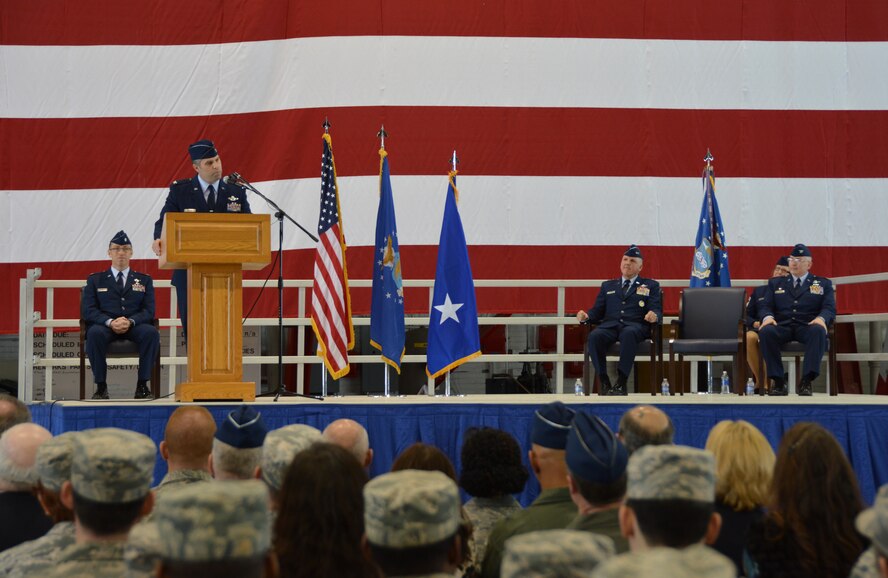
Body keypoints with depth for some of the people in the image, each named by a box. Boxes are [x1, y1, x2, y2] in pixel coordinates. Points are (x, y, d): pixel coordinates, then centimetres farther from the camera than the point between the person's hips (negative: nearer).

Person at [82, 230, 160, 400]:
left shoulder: (144, 280, 20)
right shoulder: (95, 280, 17)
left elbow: (149, 310, 7)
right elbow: (87, 310, 4)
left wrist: (130, 322, -15)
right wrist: (110, 322, -15)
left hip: (134, 327, 1)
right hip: (105, 326, -1)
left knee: (151, 332, -34)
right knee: (95, 333, -37)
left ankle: (142, 384, -26)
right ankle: (101, 386, -28)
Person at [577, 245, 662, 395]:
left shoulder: (650, 286, 22)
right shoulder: (608, 286, 29)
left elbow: (656, 310, 9)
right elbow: (597, 311, 21)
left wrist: (654, 315, -17)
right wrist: (586, 316, -3)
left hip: (635, 326, -2)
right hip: (609, 325, 2)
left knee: (628, 334, -41)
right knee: (594, 336, -34)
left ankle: (621, 382, -40)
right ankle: (604, 382, -30)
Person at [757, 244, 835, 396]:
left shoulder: (823, 284, 20)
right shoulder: (776, 283, 25)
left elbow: (830, 309, 7)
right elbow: (766, 306, 15)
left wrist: (821, 319, -17)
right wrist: (768, 317, -11)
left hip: (807, 327, -1)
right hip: (782, 327, 1)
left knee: (818, 331, -38)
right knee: (765, 331, -34)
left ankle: (806, 381, -38)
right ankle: (778, 381, -29)